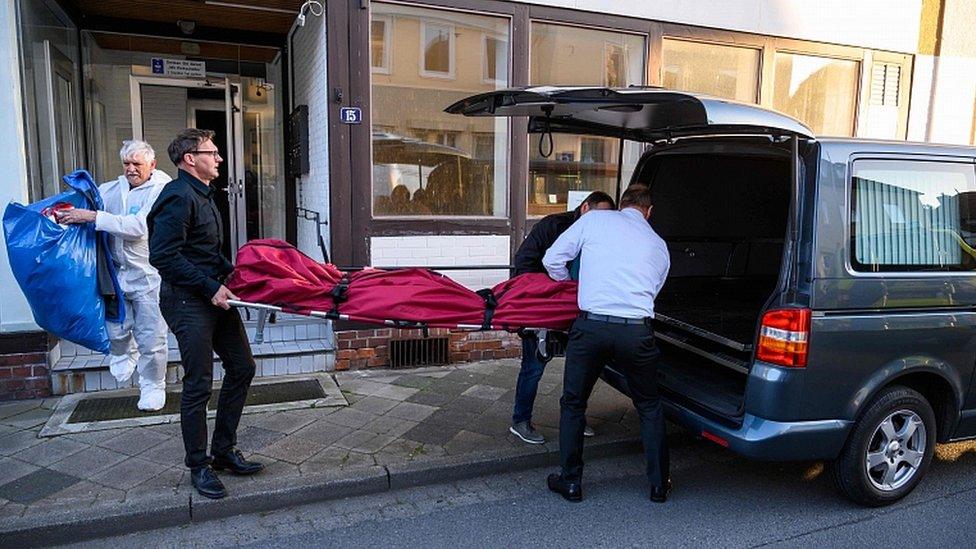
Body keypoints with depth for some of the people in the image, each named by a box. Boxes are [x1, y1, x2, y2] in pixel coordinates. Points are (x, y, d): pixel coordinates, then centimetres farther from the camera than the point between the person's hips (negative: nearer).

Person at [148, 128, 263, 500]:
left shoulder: (203, 195, 17)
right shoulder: (179, 197, -15)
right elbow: (163, 256, -23)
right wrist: (210, 287, -21)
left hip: (214, 295, 10)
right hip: (188, 301, -10)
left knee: (241, 368, 12)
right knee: (198, 384, -2)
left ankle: (224, 451, 25)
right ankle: (198, 467, 14)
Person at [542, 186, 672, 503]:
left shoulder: (595, 219, 11)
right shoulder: (659, 246, 19)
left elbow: (552, 260, 10)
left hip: (591, 325, -2)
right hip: (637, 331, 2)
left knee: (572, 404, 17)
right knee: (649, 408, 22)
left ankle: (570, 482, 25)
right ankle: (659, 484, 30)